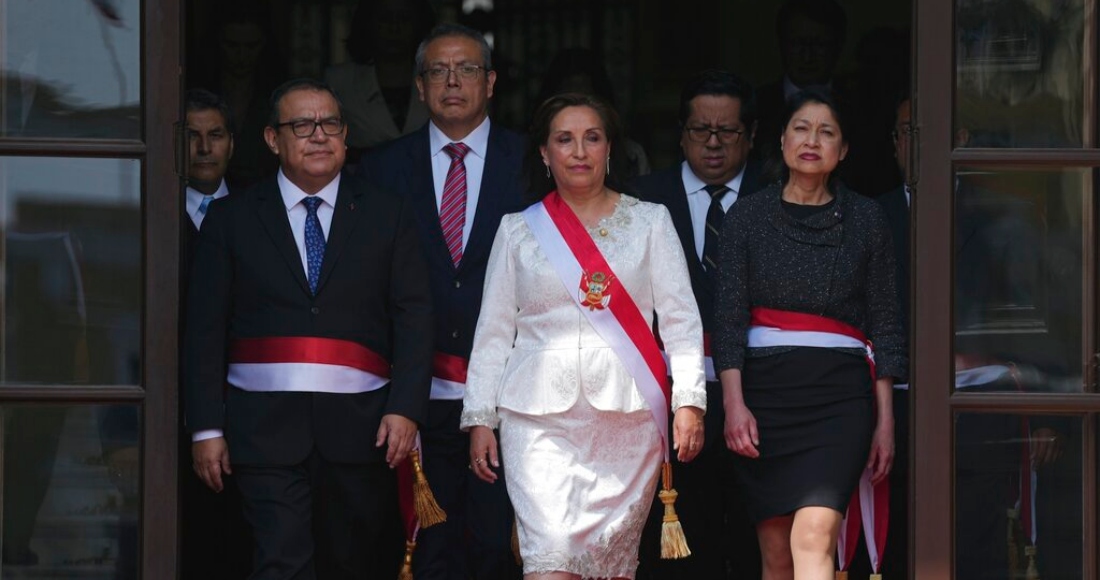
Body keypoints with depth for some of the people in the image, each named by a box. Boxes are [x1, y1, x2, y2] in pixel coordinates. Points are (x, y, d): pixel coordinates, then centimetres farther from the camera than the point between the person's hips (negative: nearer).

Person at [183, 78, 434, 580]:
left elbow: (414, 319, 5)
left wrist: (405, 408, -8)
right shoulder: (231, 219, 9)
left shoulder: (387, 215, 11)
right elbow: (204, 331, 7)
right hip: (267, 426, -1)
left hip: (359, 426, 2)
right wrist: (207, 427, -1)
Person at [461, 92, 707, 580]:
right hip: (541, 412, 0)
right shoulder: (518, 231, 12)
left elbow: (680, 318, 6)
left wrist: (689, 401, -5)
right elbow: (493, 333, 12)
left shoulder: (649, 222, 11)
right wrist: (480, 419, 5)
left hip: (628, 414, 1)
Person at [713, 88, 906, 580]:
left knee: (814, 535, -19)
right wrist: (734, 404, -10)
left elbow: (885, 323, 9)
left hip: (840, 391, -1)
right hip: (765, 387, 1)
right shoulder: (747, 217, 7)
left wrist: (885, 419, 4)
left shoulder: (865, 218, 8)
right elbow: (728, 317, 2)